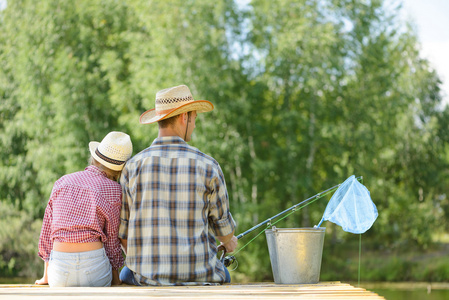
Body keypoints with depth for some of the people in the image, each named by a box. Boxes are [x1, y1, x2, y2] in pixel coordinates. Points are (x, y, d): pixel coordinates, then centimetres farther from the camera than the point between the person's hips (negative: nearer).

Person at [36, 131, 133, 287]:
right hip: (94, 267, -2)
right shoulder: (113, 190, -1)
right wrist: (116, 278, 16)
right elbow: (111, 238, 2)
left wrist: (46, 276, 21)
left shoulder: (62, 182, 10)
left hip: (59, 268, 3)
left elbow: (48, 229, 13)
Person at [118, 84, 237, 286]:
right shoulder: (207, 166, -7)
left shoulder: (133, 166, -4)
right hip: (197, 275, 0)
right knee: (221, 275, 36)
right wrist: (229, 242, 30)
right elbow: (222, 224, 5)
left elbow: (123, 230, 1)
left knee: (126, 274, 36)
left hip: (146, 277, 0)